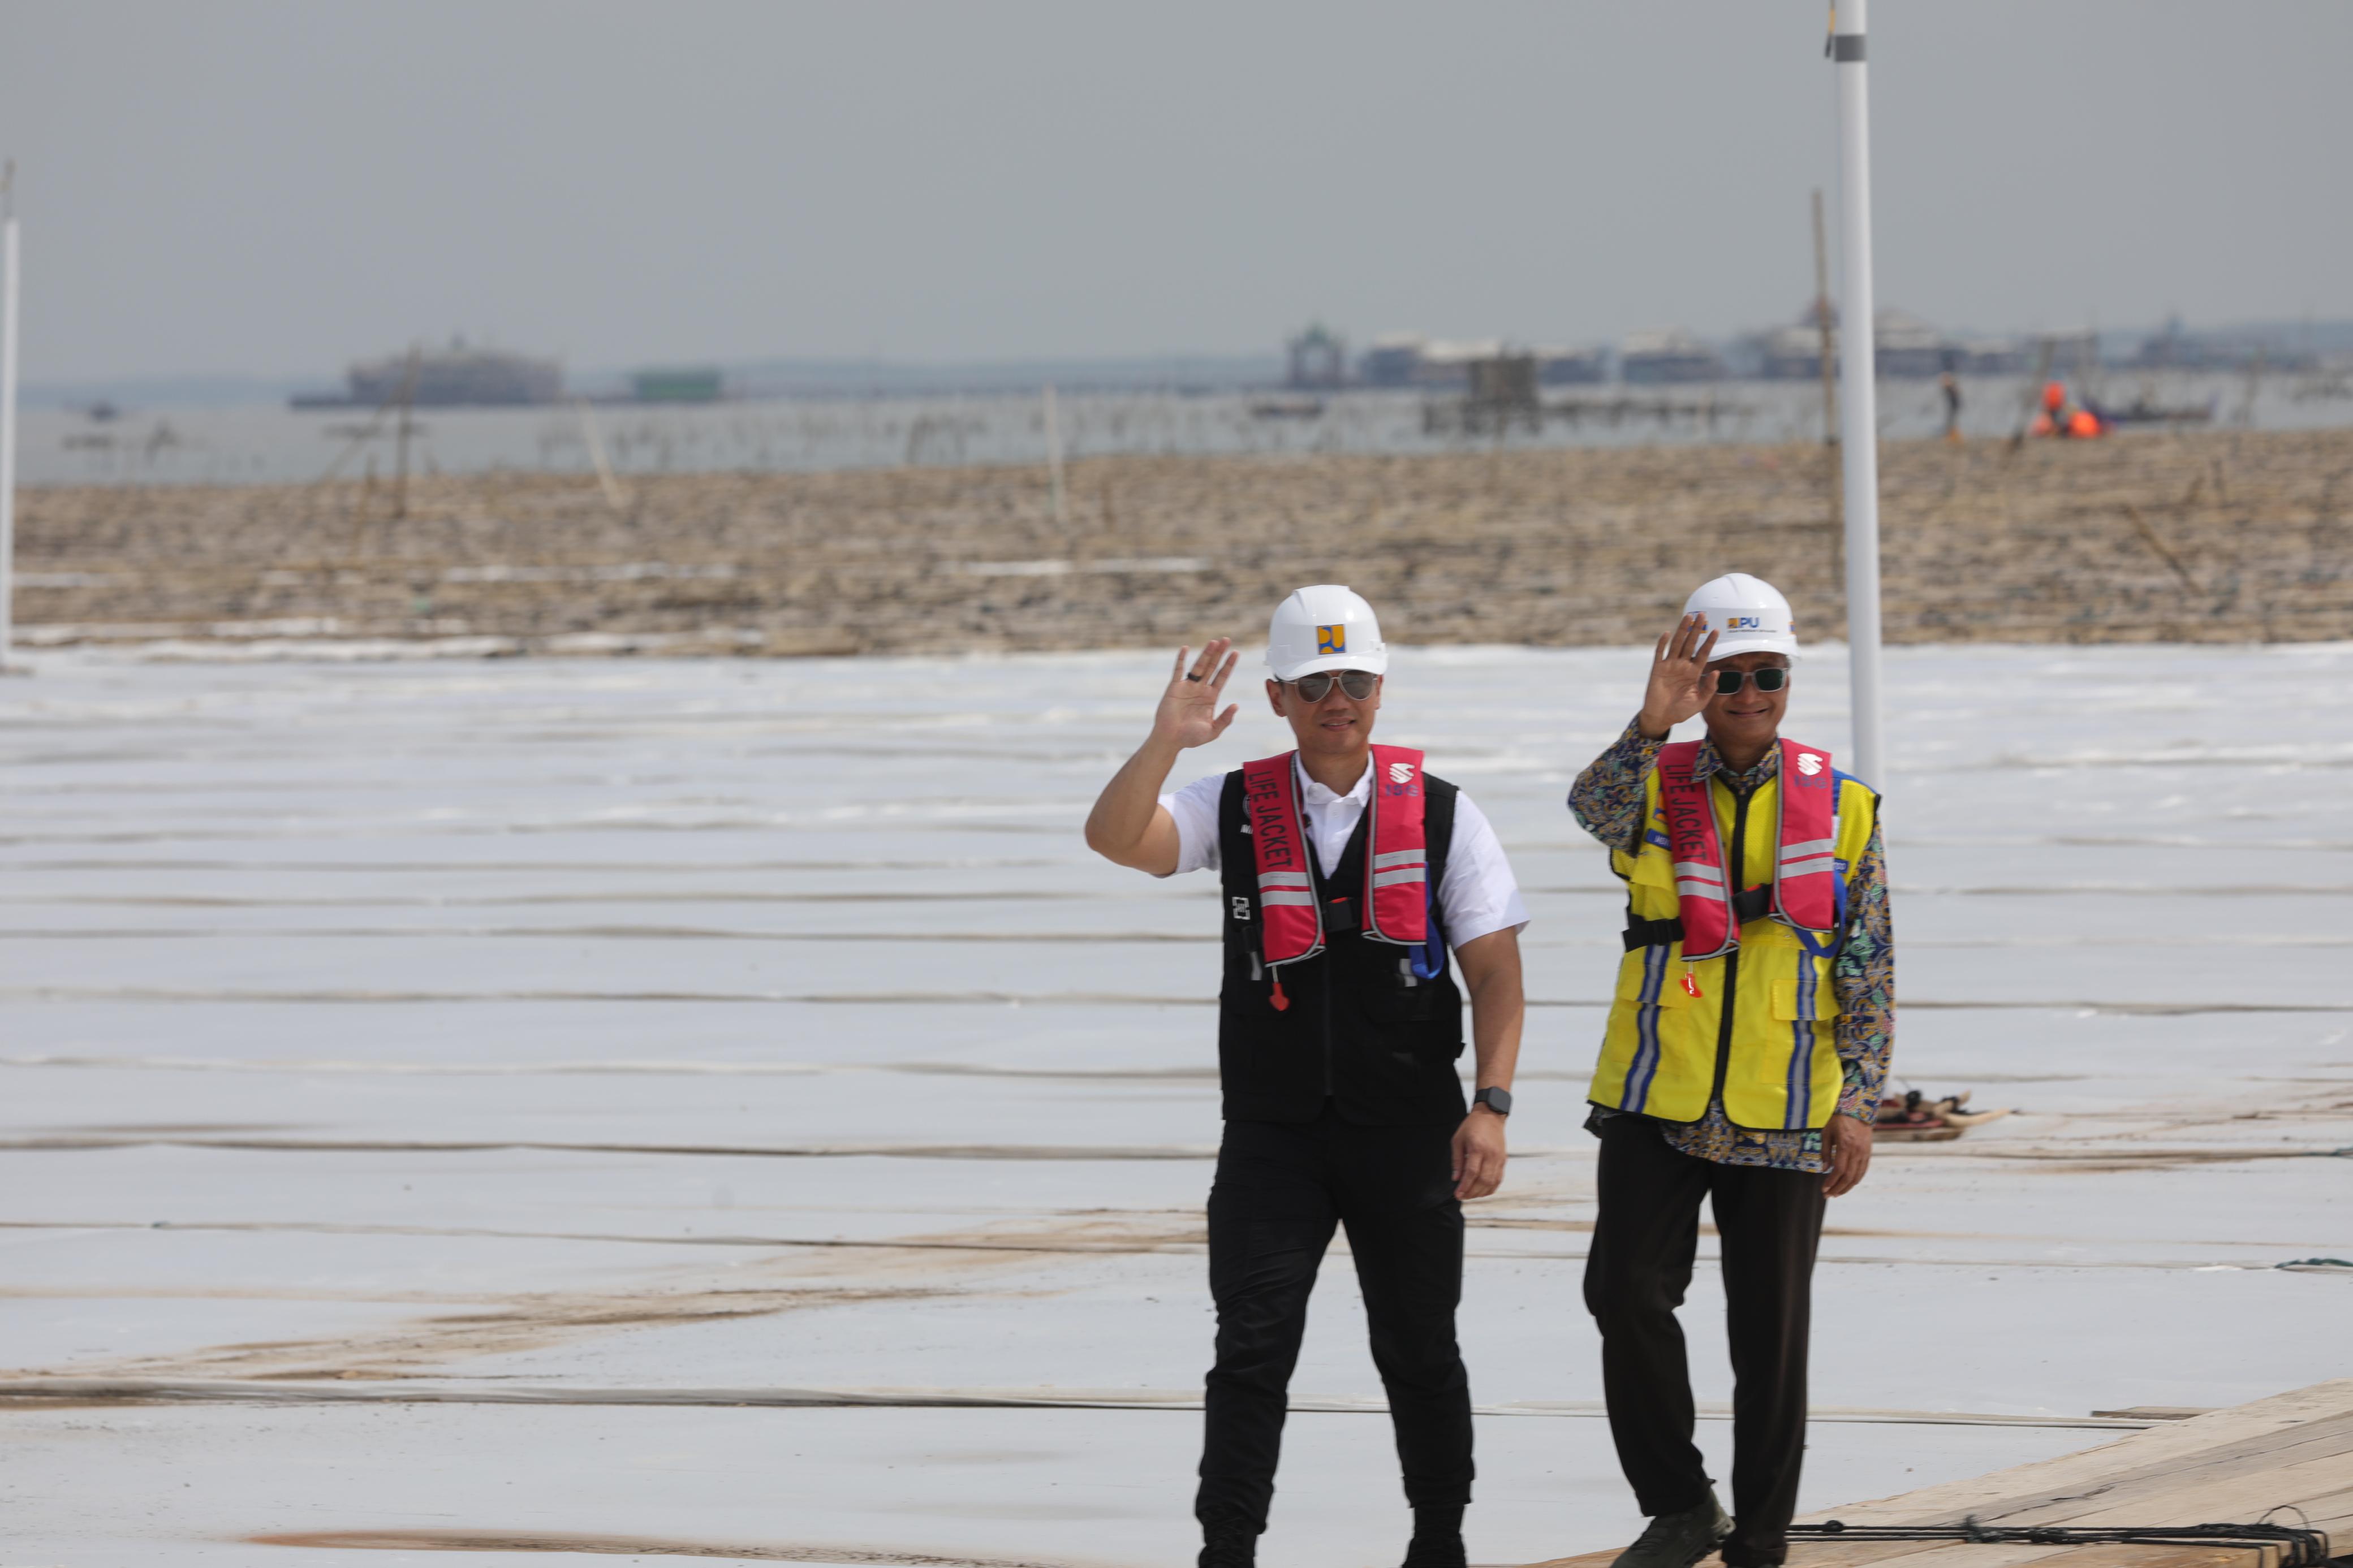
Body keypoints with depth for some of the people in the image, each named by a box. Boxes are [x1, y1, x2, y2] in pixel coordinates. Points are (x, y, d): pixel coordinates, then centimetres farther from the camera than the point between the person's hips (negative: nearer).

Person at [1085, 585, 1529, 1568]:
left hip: (1407, 1131, 0)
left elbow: (1494, 971, -2)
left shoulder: (1441, 815, 0)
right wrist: (1166, 742, -28)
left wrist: (1491, 1105, -12)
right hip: (1272, 1132, 0)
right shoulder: (1235, 810, 2)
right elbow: (1115, 839, -13)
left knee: (1419, 1350, 10)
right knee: (1252, 1347, -7)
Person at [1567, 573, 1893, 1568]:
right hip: (1656, 1104, 0)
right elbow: (1594, 809, -22)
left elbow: (1871, 970, 4)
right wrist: (1651, 726, -40)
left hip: (1782, 1116, 0)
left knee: (1771, 1336, 3)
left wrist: (1858, 1102, -5)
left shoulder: (1841, 807, 4)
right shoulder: (1655, 787, 3)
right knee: (1626, 1291, -13)